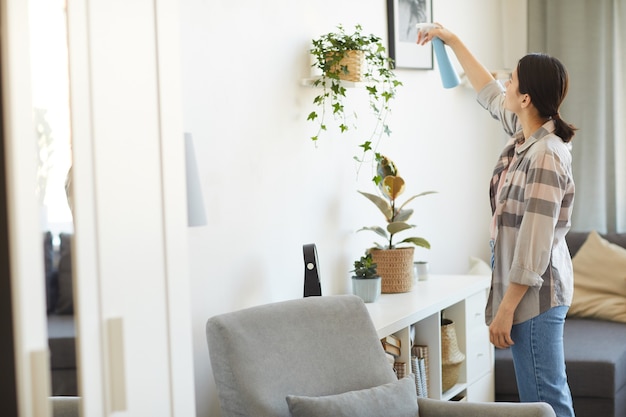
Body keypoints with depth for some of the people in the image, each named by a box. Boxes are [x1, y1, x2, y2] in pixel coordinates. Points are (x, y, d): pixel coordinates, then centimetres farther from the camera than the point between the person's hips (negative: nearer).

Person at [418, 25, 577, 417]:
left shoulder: (545, 157, -22)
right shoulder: (526, 131, 4)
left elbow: (534, 247, -24)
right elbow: (489, 93, 24)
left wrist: (505, 310, -20)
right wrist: (452, 40, 28)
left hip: (534, 295, -10)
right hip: (533, 291, 10)